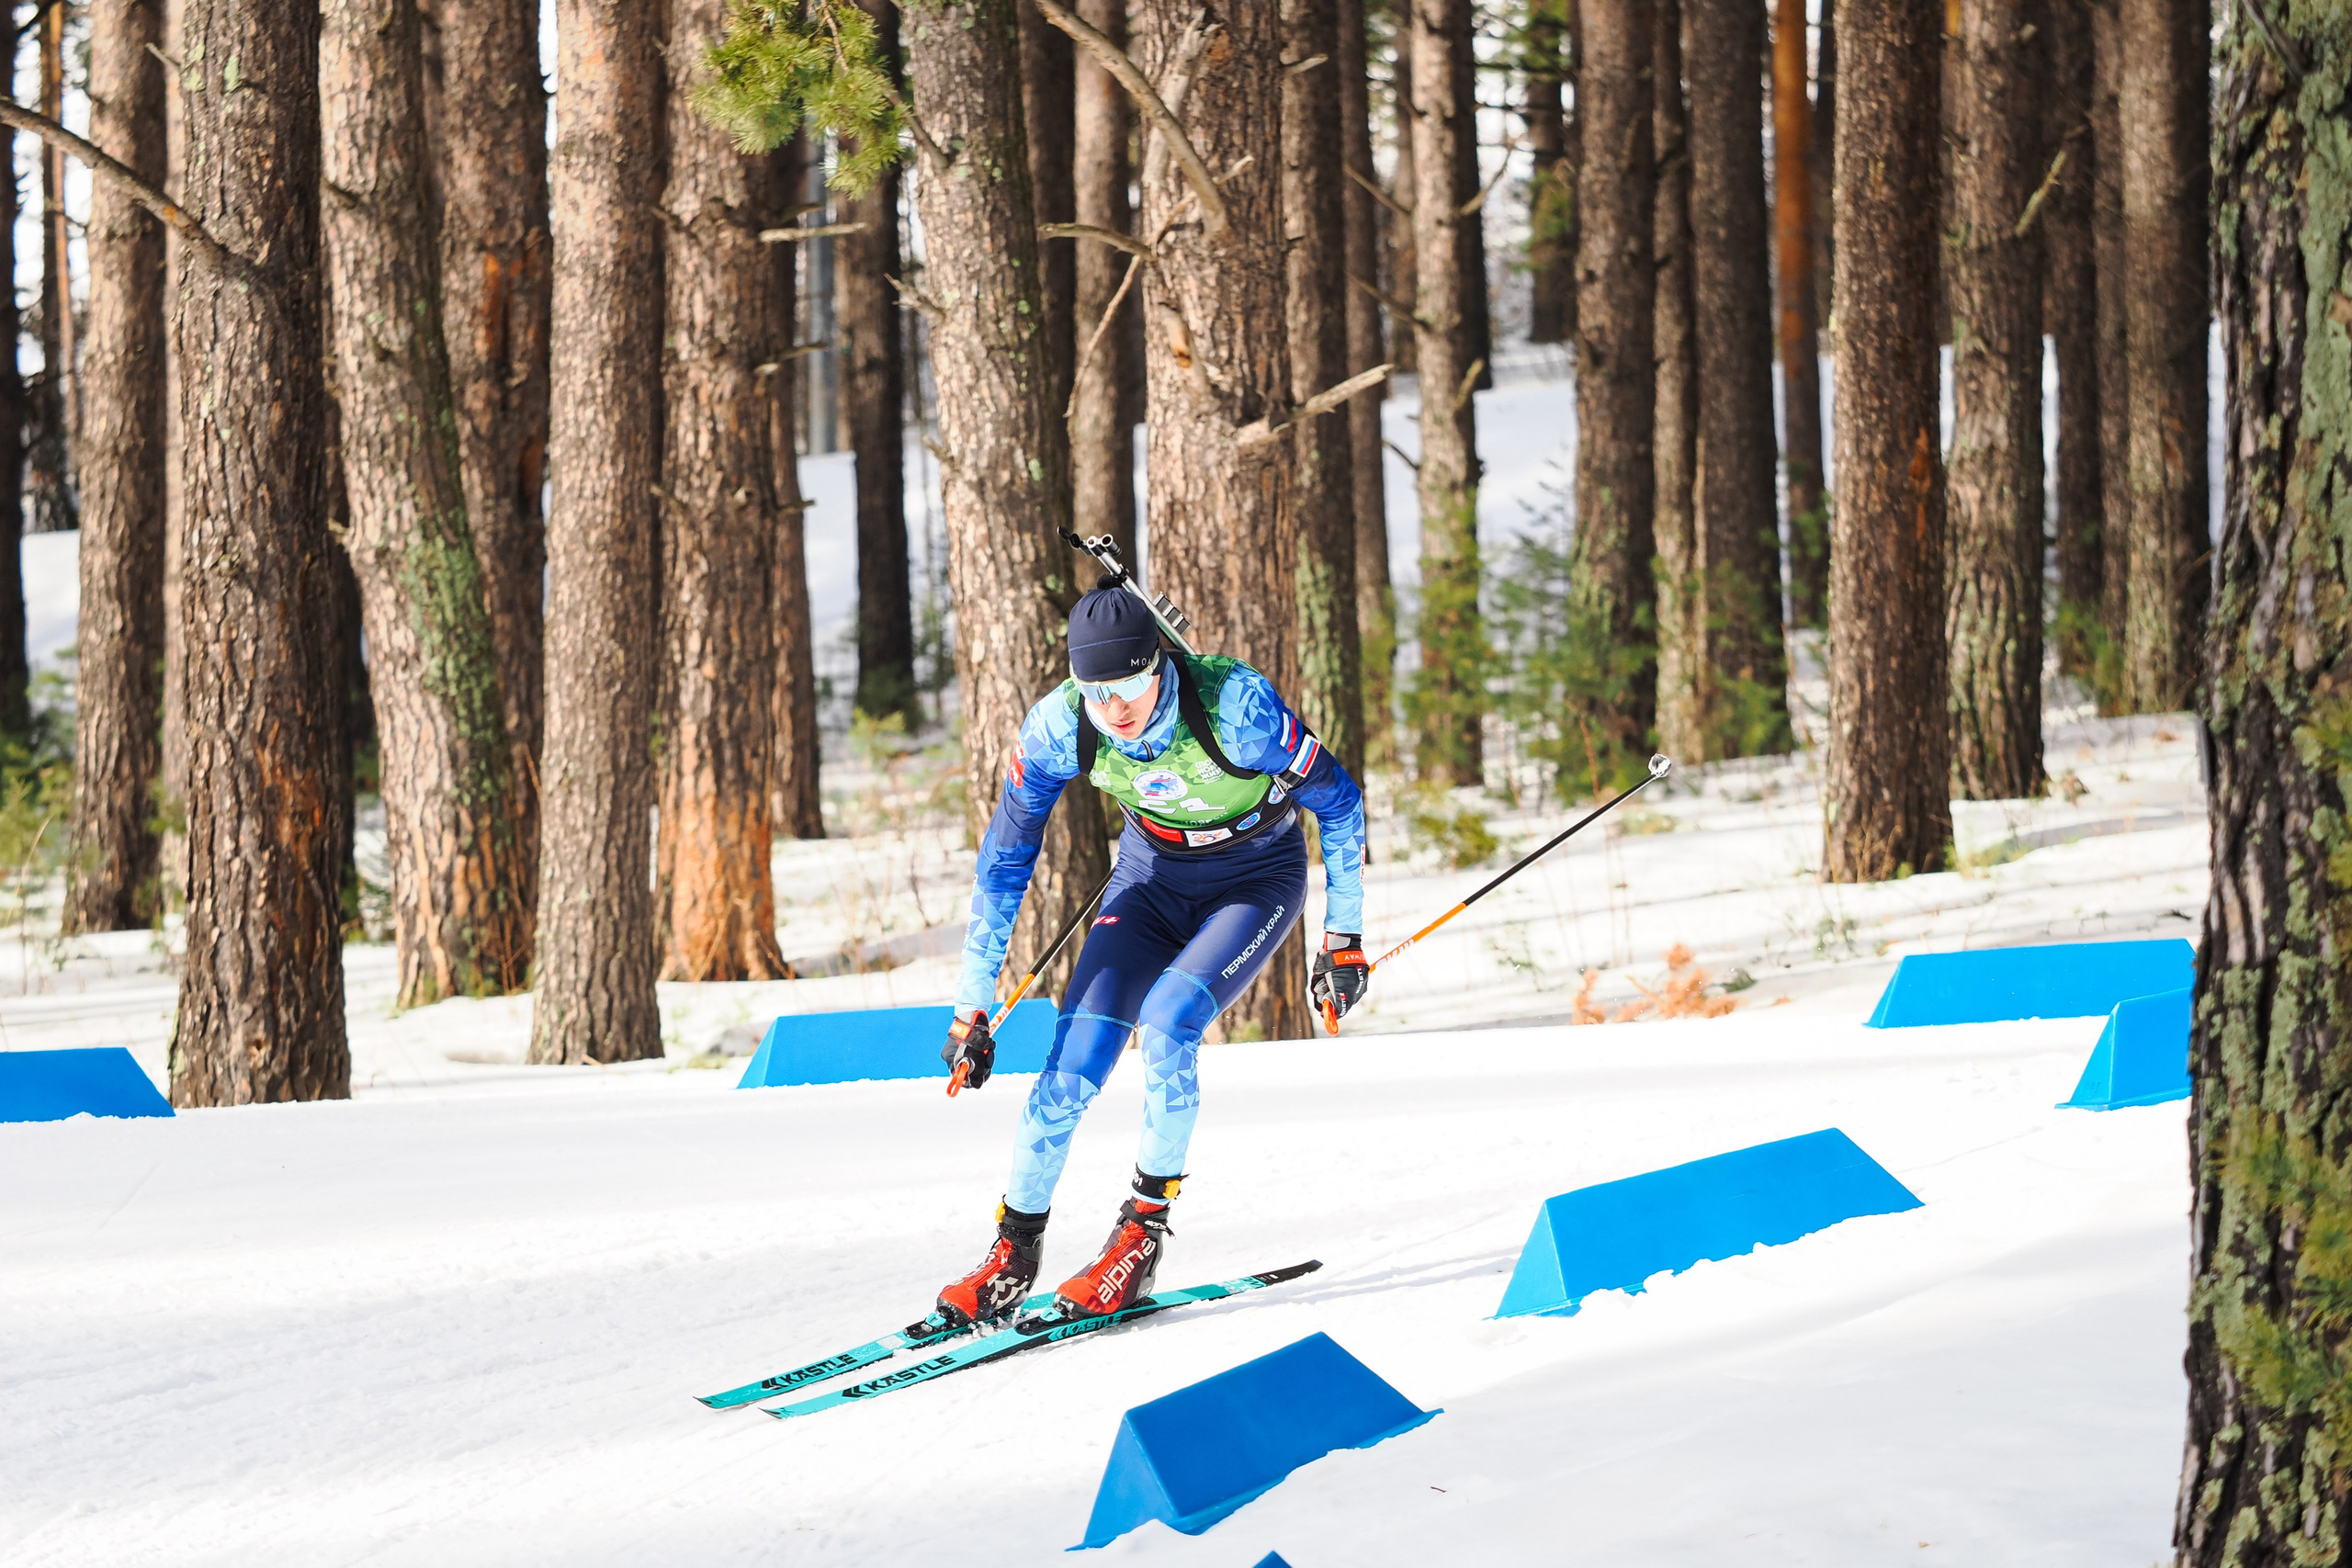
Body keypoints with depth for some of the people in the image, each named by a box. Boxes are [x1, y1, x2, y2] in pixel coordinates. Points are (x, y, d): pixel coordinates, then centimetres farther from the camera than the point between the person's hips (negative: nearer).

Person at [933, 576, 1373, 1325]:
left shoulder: (1233, 704, -33)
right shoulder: (1059, 727, -23)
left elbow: (1337, 800, -17)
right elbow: (1004, 860, -11)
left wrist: (1343, 937, -12)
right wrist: (973, 1003, -11)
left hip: (1256, 880, -3)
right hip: (1152, 877, 3)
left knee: (1166, 1026, -27)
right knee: (1075, 1056, -13)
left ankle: (1144, 1231, -11)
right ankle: (1015, 1248, 2)